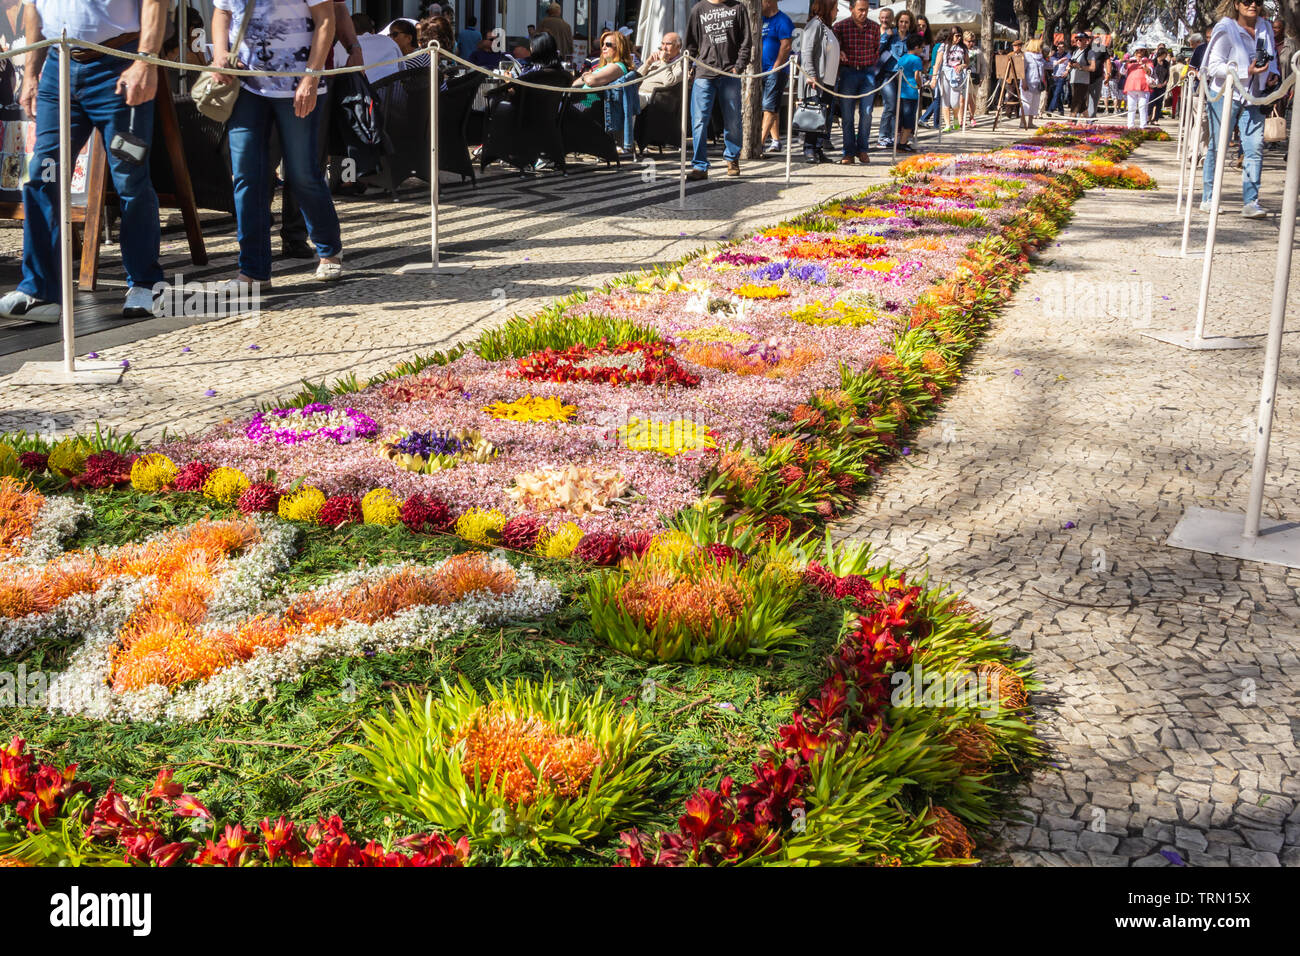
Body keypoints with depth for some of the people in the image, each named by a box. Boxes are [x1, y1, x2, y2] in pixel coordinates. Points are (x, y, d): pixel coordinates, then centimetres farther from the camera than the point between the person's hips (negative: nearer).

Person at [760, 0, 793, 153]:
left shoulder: (783, 21, -9)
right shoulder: (763, 20, 17)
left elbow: (786, 46, -16)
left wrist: (775, 68, -18)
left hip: (776, 71, -9)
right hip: (762, 72, 9)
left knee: (769, 107, -12)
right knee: (771, 107, 10)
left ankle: (760, 141, -17)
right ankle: (775, 139, 15)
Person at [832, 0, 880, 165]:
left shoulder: (875, 27, 6)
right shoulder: (840, 26, -2)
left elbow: (877, 50, 16)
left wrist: (871, 66, 7)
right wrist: (839, 54, -19)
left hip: (868, 72, 2)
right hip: (847, 72, -1)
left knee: (866, 112, -2)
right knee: (847, 114, -2)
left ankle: (863, 149, 8)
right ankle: (849, 152, 4)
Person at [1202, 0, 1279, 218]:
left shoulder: (1266, 28, 9)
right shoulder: (1225, 29, -9)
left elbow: (1272, 58, 25)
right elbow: (1214, 66, -15)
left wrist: (1273, 74, 4)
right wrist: (1246, 71, -23)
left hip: (1254, 98, 5)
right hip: (1225, 95, -5)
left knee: (1255, 148, -4)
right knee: (1217, 147, 1)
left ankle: (1251, 202, -2)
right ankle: (1208, 199, 11)